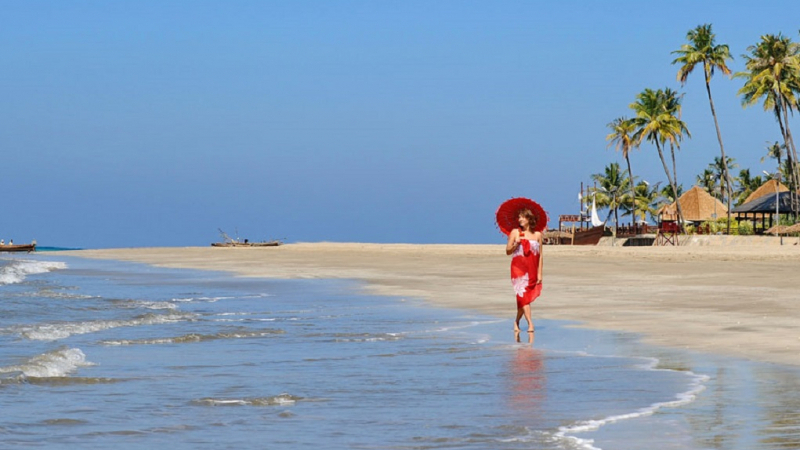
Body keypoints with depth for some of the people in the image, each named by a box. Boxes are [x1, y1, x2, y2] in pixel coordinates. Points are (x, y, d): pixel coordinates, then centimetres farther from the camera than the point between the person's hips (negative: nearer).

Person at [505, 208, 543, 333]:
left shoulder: (537, 235, 5)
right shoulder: (515, 232, 3)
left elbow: (540, 256, 5)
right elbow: (508, 251, 4)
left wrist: (539, 274, 0)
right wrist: (516, 244, -15)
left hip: (532, 270, 2)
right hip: (518, 268, -2)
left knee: (526, 297, 6)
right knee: (523, 295, -14)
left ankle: (517, 321, 24)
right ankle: (530, 323, -19)